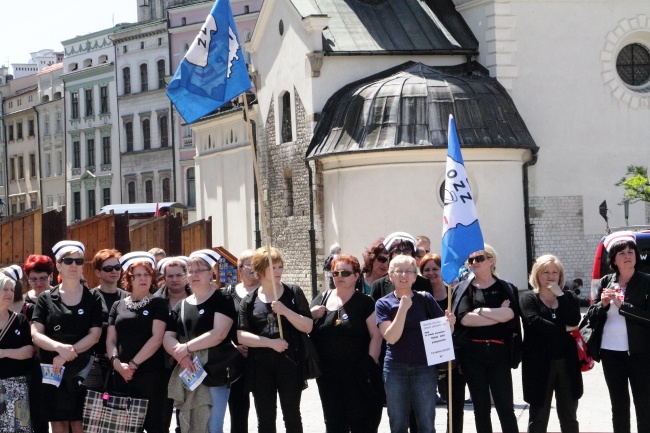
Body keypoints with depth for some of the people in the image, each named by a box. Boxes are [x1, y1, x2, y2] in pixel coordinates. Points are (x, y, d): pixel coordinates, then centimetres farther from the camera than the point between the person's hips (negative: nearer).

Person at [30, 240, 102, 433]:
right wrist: (59, 347, -22)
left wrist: (68, 355, -16)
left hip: (81, 370, -1)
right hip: (50, 370, 1)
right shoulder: (46, 298, 6)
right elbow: (36, 335, -3)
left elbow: (94, 335, -4)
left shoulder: (93, 299, 5)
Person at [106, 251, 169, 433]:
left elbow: (157, 338, -7)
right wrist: (116, 362, -8)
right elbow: (110, 339, 11)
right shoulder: (118, 306, 15)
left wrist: (133, 364, -12)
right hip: (122, 375, 4)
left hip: (150, 375, -4)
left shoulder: (158, 304, 4)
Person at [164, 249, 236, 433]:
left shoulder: (222, 299, -2)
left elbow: (219, 334, -15)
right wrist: (180, 354, -12)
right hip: (187, 374, 6)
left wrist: (187, 347, -14)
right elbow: (168, 337, 9)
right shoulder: (181, 305, 16)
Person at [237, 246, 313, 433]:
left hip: (289, 363, -1)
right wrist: (271, 342, -14)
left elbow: (308, 327, -3)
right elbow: (241, 335, -3)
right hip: (261, 366, 1)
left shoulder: (293, 293, 3)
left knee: (292, 417, 5)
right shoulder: (249, 300, 5)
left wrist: (285, 311, -17)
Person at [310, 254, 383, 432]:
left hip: (357, 374, -4)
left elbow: (376, 335, -6)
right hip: (327, 374, 4)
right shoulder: (321, 299, 10)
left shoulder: (365, 303, -2)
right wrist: (311, 316, -4)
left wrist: (371, 363, -14)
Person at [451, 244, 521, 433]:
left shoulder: (506, 289, 7)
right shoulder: (463, 288, 7)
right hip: (472, 353, 1)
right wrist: (498, 315, -9)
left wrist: (480, 311, -10)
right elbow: (464, 318, -10)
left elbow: (510, 314, -11)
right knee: (481, 408, 7)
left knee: (505, 408, -1)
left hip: (499, 353, -1)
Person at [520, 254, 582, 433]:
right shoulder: (528, 298, 1)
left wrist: (559, 295, -10)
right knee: (538, 417, 4)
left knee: (569, 416, 10)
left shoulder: (568, 297, 10)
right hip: (540, 363, -3)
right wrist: (564, 329, -12)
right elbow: (535, 322, -17)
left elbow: (574, 320, -9)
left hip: (567, 362, 3)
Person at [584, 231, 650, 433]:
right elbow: (592, 318, 7)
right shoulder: (605, 282, 7)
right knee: (618, 405, 12)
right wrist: (602, 304, -12)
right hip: (611, 352, 4)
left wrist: (621, 305, -17)